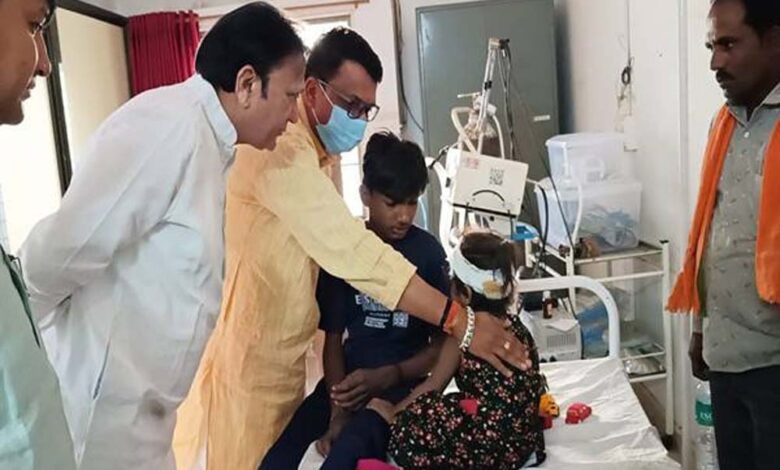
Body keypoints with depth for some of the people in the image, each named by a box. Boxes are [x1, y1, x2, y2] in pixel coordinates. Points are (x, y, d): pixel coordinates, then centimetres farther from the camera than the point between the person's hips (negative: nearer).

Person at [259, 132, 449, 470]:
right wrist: (337, 412, -13)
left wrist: (385, 377, -17)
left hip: (402, 384, -3)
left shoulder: (428, 253, -5)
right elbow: (333, 339, 2)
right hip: (349, 377, 3)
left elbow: (441, 343, -1)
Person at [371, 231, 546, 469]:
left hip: (494, 446, -8)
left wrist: (393, 412, 13)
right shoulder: (513, 324, 6)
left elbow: (433, 386, -3)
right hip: (526, 438, 8)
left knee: (406, 436, -7)